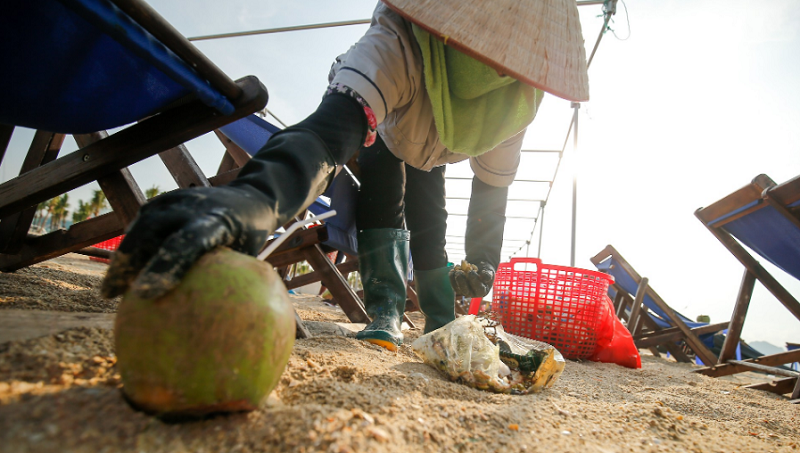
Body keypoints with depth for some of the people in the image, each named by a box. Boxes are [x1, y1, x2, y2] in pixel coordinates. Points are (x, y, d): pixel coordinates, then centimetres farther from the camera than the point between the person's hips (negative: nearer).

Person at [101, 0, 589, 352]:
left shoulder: (521, 97, -31)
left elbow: (493, 185, -17)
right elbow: (333, 125, -68)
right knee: (382, 198, -26)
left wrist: (483, 260, -20)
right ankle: (386, 315, -16)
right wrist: (259, 193, -88)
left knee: (430, 229, -5)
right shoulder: (398, 45, -48)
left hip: (430, 158, 3)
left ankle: (443, 326, 12)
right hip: (382, 132, -3)